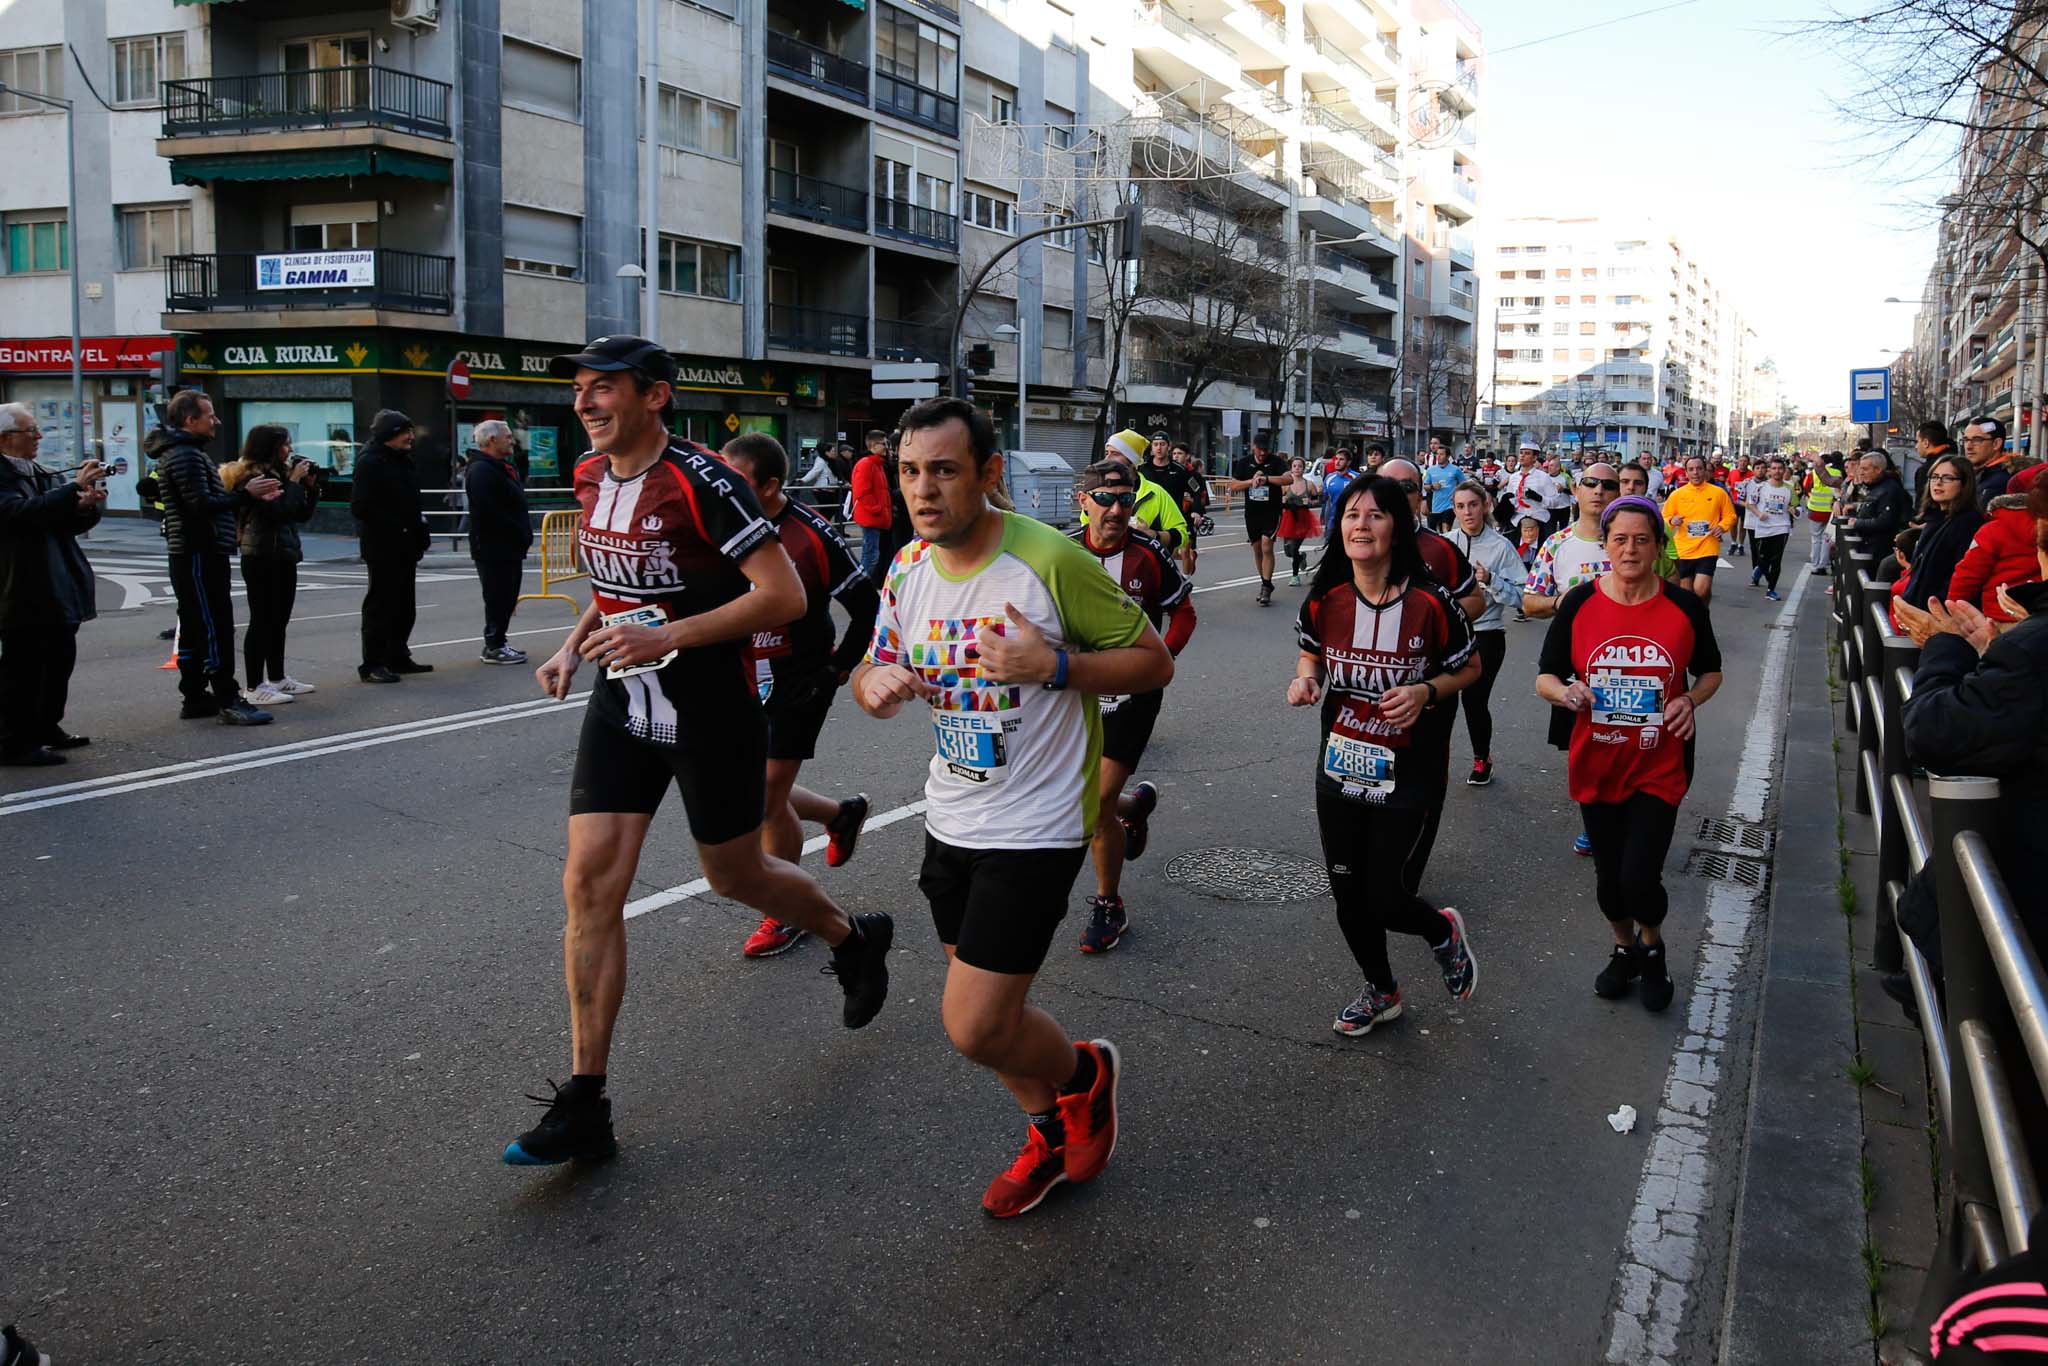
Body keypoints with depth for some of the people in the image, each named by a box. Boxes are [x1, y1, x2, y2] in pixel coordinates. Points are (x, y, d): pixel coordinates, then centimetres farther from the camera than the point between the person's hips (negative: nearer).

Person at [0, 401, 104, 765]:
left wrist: (87, 505, -8)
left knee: (61, 660, 16)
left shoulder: (42, 476, 15)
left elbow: (73, 523, 14)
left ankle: (47, 728, 29)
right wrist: (75, 487, -28)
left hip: (58, 590, 9)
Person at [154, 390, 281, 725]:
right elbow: (202, 505, -22)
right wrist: (247, 494, -17)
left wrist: (251, 496, 13)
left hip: (189, 555, 11)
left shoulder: (184, 453, 20)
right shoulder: (186, 456, -14)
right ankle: (228, 702, -9)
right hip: (200, 555, -11)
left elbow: (205, 502, 20)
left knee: (193, 627, 13)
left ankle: (195, 698, 18)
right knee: (215, 627, -10)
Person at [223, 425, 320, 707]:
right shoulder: (253, 478, -14)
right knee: (262, 621, -7)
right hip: (262, 558, -9)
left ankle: (277, 679, 24)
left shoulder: (278, 474, 13)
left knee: (279, 621, 15)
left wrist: (311, 486, 4)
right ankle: (255, 688, -4)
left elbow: (303, 514, 15)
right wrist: (294, 481, -15)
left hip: (283, 556, 9)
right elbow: (279, 512, -23)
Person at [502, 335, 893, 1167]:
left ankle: (854, 940, 43)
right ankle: (584, 1107, 2)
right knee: (590, 885, -5)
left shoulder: (700, 482, -18)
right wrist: (574, 646, 6)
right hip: (622, 703, 6)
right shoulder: (590, 477, 6)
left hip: (711, 713, -6)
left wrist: (666, 637, -25)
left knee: (734, 876, 10)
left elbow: (785, 596, -22)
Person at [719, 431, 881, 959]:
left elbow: (867, 606, -10)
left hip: (798, 683, -6)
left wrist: (839, 668, -6)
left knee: (767, 799, -3)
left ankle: (787, 914, 17)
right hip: (743, 680, 6)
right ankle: (841, 815, 39)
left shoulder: (811, 535, -19)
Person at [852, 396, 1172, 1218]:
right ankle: (1054, 1137, 43)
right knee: (983, 1011, 18)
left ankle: (1085, 1073, 24)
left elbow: (1154, 660, -12)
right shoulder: (908, 569, 0)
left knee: (974, 1028, -8)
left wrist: (1054, 666, -27)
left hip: (1035, 829, -7)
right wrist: (876, 686, -12)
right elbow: (878, 672, 12)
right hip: (952, 818, 7)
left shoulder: (1049, 560, -19)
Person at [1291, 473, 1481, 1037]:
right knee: (1349, 898, 14)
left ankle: (1444, 932, 35)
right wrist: (1304, 680, -9)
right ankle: (1380, 991, 43)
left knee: (1386, 902, -3)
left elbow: (1470, 669, -1)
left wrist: (1426, 692, -20)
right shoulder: (1325, 599, -6)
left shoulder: (1430, 602, -16)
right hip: (1340, 772, 4)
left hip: (1410, 778, -4)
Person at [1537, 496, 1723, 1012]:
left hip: (1660, 766, -1)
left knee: (1639, 878, -10)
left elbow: (1710, 671, 9)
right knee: (1608, 875, 14)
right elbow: (1545, 678, -1)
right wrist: (1565, 692, -24)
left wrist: (1690, 700, -12)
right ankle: (1624, 949, 45)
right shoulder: (1579, 603, -6)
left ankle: (1652, 947, 25)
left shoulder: (1684, 606, -6)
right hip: (1596, 765, 2)